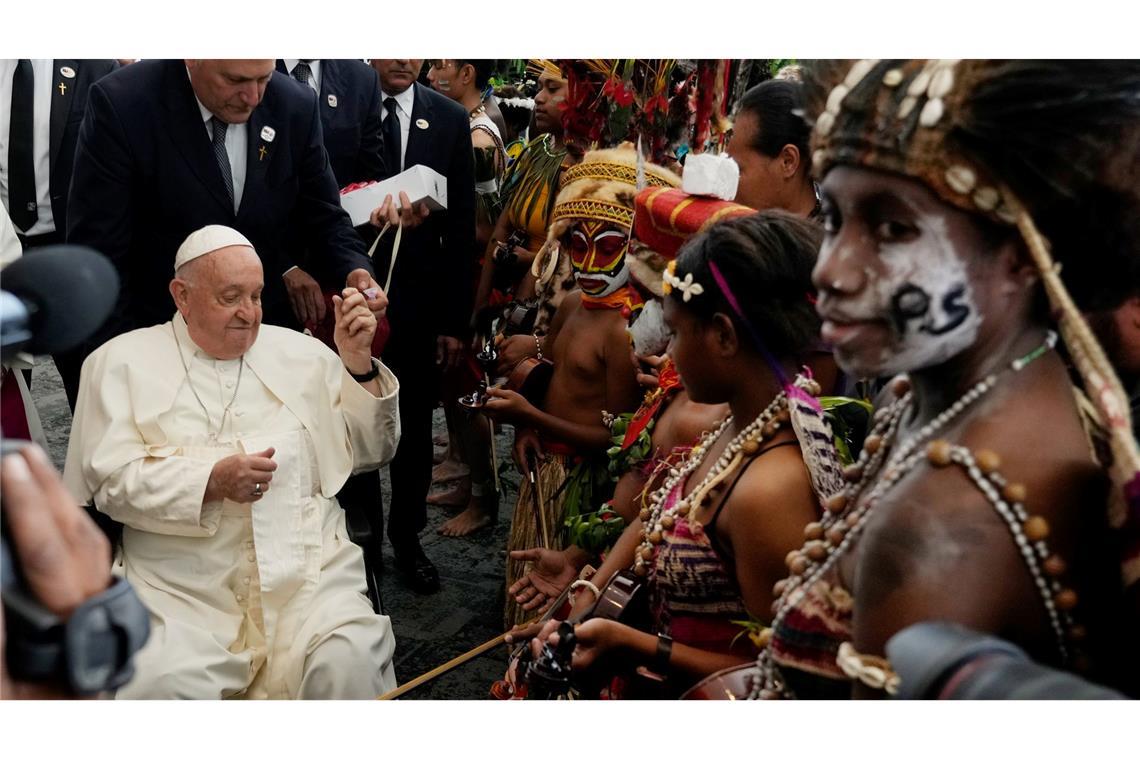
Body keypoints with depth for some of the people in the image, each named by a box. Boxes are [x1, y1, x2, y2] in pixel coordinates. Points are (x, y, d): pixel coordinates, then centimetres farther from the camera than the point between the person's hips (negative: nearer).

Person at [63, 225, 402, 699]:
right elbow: (111, 479, -1)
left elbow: (371, 452, 16)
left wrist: (358, 361, 2)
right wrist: (211, 482, -16)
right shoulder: (123, 361, 10)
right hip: (181, 589, -1)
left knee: (353, 661, -26)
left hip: (309, 572, 2)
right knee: (165, 684, -29)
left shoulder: (299, 352, 17)